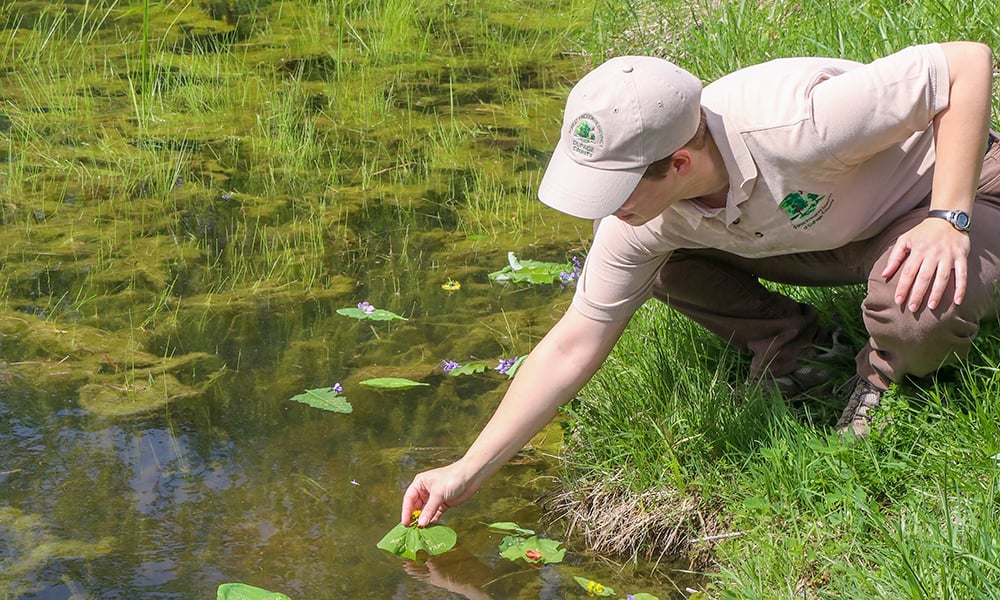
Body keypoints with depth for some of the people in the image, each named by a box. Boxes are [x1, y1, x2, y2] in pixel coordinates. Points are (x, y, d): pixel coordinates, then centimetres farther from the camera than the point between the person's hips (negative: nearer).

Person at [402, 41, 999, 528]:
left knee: (917, 312, -38)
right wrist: (467, 472, -14)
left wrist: (948, 220, -37)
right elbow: (572, 348, -11)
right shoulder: (641, 220, -20)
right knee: (664, 266, -10)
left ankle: (888, 378, -3)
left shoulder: (793, 127, -42)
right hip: (826, 231, 5)